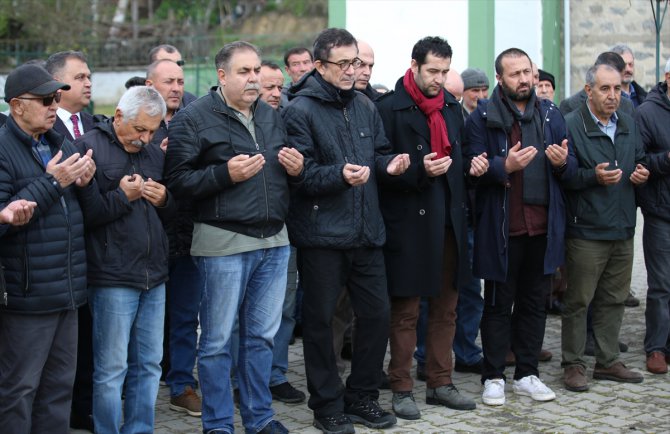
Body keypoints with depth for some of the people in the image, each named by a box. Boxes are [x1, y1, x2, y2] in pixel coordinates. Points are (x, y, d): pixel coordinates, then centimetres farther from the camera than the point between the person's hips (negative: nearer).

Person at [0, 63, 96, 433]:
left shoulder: (61, 143, 12)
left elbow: (84, 210, 17)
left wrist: (85, 183, -4)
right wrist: (51, 183, -20)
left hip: (67, 290, 7)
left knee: (60, 385, 15)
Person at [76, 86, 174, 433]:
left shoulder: (154, 154, 14)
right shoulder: (88, 148, -7)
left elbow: (170, 214, 21)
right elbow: (80, 213, -16)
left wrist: (164, 201, 1)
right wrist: (122, 196, -16)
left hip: (154, 275, 7)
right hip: (112, 277, -6)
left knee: (149, 365, 11)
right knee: (111, 369, 1)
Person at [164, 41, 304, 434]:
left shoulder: (272, 116, 14)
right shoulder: (194, 118, -5)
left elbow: (290, 174, 25)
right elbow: (178, 181, -12)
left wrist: (297, 169, 2)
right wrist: (226, 174, -21)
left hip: (275, 241, 6)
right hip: (224, 244, -5)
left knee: (262, 335, 13)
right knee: (218, 341, 3)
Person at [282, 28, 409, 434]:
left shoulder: (364, 106, 11)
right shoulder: (300, 110, -9)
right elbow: (300, 172, -14)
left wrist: (388, 165, -1)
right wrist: (339, 175, -27)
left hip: (366, 232, 6)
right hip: (321, 233, -6)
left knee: (376, 313, 9)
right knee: (320, 320, 4)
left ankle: (362, 397, 25)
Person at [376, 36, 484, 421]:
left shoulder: (452, 106, 12)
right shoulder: (391, 108, -9)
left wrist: (473, 165, 2)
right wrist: (419, 170, -23)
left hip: (449, 221, 7)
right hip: (409, 222, -6)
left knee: (446, 308, 12)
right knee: (406, 311, 2)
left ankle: (441, 383, 24)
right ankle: (402, 389, 13)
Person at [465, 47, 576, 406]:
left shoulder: (550, 114, 10)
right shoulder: (483, 117, -4)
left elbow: (571, 167, 13)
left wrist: (562, 162, -10)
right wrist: (505, 166, -28)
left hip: (543, 227, 4)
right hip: (501, 228, -4)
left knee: (535, 302, 12)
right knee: (498, 303, 6)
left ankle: (527, 374, 23)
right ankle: (493, 377, 16)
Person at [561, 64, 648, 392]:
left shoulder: (628, 125, 12)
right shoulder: (571, 125, -10)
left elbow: (639, 160, 25)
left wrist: (641, 174, 3)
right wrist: (594, 176, -25)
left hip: (622, 229, 7)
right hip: (586, 230, -7)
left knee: (613, 299, 14)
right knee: (578, 300, 0)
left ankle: (608, 361, 25)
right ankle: (573, 364, 10)